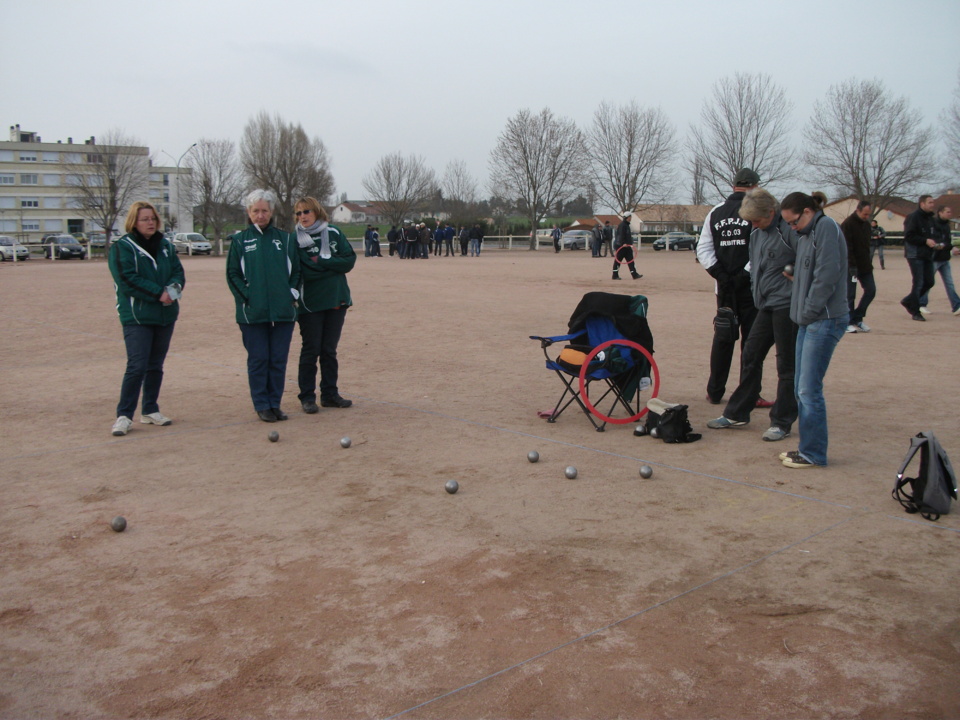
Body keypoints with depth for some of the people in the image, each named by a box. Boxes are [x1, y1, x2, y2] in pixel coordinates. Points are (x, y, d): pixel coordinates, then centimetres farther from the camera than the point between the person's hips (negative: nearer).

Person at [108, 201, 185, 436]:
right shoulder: (122, 247, -5)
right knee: (137, 366, -11)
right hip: (136, 317, -6)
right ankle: (124, 415, -5)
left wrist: (173, 289, -15)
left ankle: (150, 411, 22)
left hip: (166, 315, 6)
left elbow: (178, 272, 8)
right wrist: (159, 293, -18)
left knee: (156, 366, 11)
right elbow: (128, 280, -15)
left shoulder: (166, 246, 12)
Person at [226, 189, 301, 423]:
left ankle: (275, 403, 16)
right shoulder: (240, 240, 5)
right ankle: (261, 405, 11)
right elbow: (233, 274, 4)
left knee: (279, 359, 5)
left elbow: (296, 271, 14)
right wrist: (246, 297, -7)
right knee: (258, 359, 2)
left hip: (283, 310, 2)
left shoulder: (285, 239, 10)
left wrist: (292, 294, 1)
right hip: (252, 313, -2)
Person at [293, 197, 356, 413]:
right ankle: (307, 397, 10)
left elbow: (350, 260, -4)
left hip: (336, 300, 3)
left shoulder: (334, 233, 3)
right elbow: (304, 271, -15)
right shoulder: (296, 239, -5)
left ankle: (330, 394, 18)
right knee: (311, 350, 2)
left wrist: (321, 261, -11)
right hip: (310, 304, -3)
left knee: (330, 350, 10)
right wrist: (331, 265, -11)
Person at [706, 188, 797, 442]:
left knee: (786, 364, 0)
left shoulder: (789, 230, -14)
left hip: (787, 306, -8)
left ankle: (782, 423, 9)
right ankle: (736, 413, 22)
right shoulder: (757, 233, 13)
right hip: (766, 306, 8)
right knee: (750, 356, 11)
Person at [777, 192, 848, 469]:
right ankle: (808, 447, 22)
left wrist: (809, 311, -14)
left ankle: (813, 453, 4)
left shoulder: (826, 227, -11)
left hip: (825, 321, -9)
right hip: (810, 321, 9)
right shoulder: (807, 235, 17)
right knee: (801, 388, 12)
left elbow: (827, 275, -19)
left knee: (809, 390, -6)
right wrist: (802, 313, 9)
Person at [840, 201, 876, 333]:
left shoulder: (866, 224, 11)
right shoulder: (847, 224, -12)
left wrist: (868, 263, 15)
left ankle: (857, 318, 14)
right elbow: (847, 248, -18)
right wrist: (852, 266, -22)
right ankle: (849, 322, 7)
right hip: (852, 266, -7)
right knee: (850, 295, -2)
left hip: (865, 266, 7)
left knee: (871, 290, 4)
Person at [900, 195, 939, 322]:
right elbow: (909, 236, -18)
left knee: (929, 282, 8)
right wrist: (925, 241, -20)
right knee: (918, 283, -7)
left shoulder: (930, 218, 14)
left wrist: (935, 241, 2)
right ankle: (915, 312, 1)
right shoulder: (913, 217, -11)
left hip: (927, 255, 8)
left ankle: (908, 301, 24)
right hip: (915, 255, -8)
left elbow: (936, 233, 24)